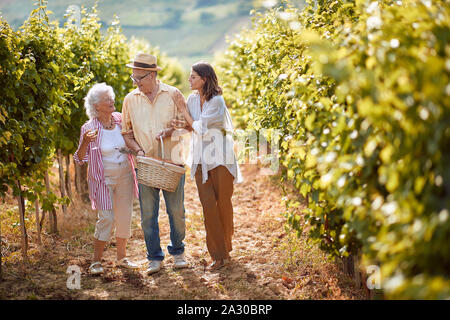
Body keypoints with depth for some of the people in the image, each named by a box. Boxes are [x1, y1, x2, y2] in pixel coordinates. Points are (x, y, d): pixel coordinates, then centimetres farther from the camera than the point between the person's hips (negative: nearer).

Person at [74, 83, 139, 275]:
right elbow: (80, 159, -10)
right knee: (106, 218, -10)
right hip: (103, 179, -4)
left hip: (125, 176, 5)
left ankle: (122, 257, 22)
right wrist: (85, 142, -27)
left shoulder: (120, 120, 1)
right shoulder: (89, 128, -11)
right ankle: (96, 261, 2)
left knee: (125, 216, 8)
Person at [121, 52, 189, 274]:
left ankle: (178, 252, 22)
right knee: (148, 214, 1)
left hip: (172, 164, -1)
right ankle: (154, 258, 12)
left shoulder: (173, 94, 0)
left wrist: (168, 131, -15)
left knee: (176, 212, 4)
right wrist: (138, 149, -8)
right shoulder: (130, 100, 5)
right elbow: (127, 133, 10)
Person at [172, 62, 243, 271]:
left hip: (220, 158, -5)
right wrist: (179, 126, -8)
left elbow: (199, 127, -16)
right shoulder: (192, 99, 6)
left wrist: (184, 111, -6)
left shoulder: (217, 101, -13)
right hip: (200, 158, 5)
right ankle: (219, 255, 0)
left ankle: (225, 247, 24)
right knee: (208, 205, -3)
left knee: (223, 202, 5)